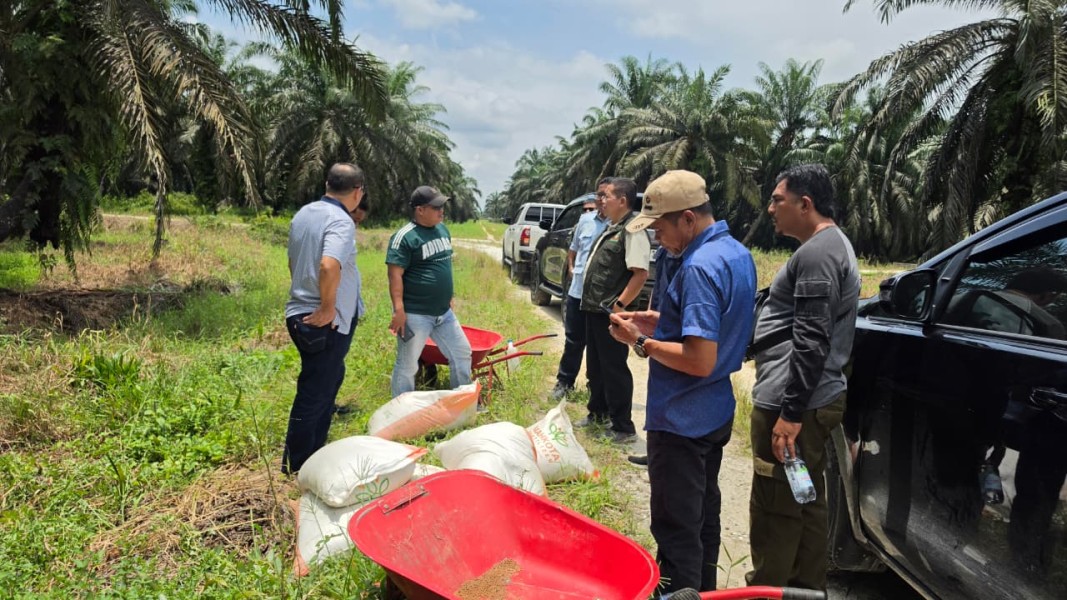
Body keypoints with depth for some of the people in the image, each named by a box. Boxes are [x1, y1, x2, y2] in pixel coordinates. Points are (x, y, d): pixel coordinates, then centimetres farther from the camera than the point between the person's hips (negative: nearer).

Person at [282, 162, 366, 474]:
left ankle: (313, 453, 33)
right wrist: (327, 308, -23)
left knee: (329, 380, 22)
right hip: (328, 323, -9)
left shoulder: (303, 214, 10)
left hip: (302, 315, 9)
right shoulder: (341, 221, -18)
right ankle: (295, 466, 16)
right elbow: (329, 266, -35)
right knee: (315, 393, 3)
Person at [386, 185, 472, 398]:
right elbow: (395, 274, -19)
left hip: (444, 312, 8)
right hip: (415, 315, -8)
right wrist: (399, 310, -24)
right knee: (407, 366, 4)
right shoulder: (405, 236, -16)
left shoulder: (442, 229, 9)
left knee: (462, 353, 15)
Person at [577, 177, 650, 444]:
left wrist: (618, 305, -22)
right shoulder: (611, 228, 15)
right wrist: (590, 300, 17)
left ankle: (623, 428, 8)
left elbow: (640, 274, -23)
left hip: (611, 313, -10)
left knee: (614, 368, -2)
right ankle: (597, 414, 35)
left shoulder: (632, 231, -16)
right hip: (594, 309, 10)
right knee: (595, 365, 19)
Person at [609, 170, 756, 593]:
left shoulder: (699, 268, -25)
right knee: (704, 514, 24)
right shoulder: (737, 253, 6)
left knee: (677, 528, 4)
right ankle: (703, 591, 40)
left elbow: (700, 361, -28)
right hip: (715, 412, 10)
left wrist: (642, 342, -18)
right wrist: (664, 323, 8)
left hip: (681, 419, -10)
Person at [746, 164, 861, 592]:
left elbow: (811, 342, -23)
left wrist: (791, 412, -22)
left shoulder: (816, 253, -16)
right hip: (813, 400, 11)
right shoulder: (832, 245, 18)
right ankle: (806, 587, 29)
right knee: (806, 503, 18)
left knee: (775, 509, -1)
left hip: (792, 404, -11)